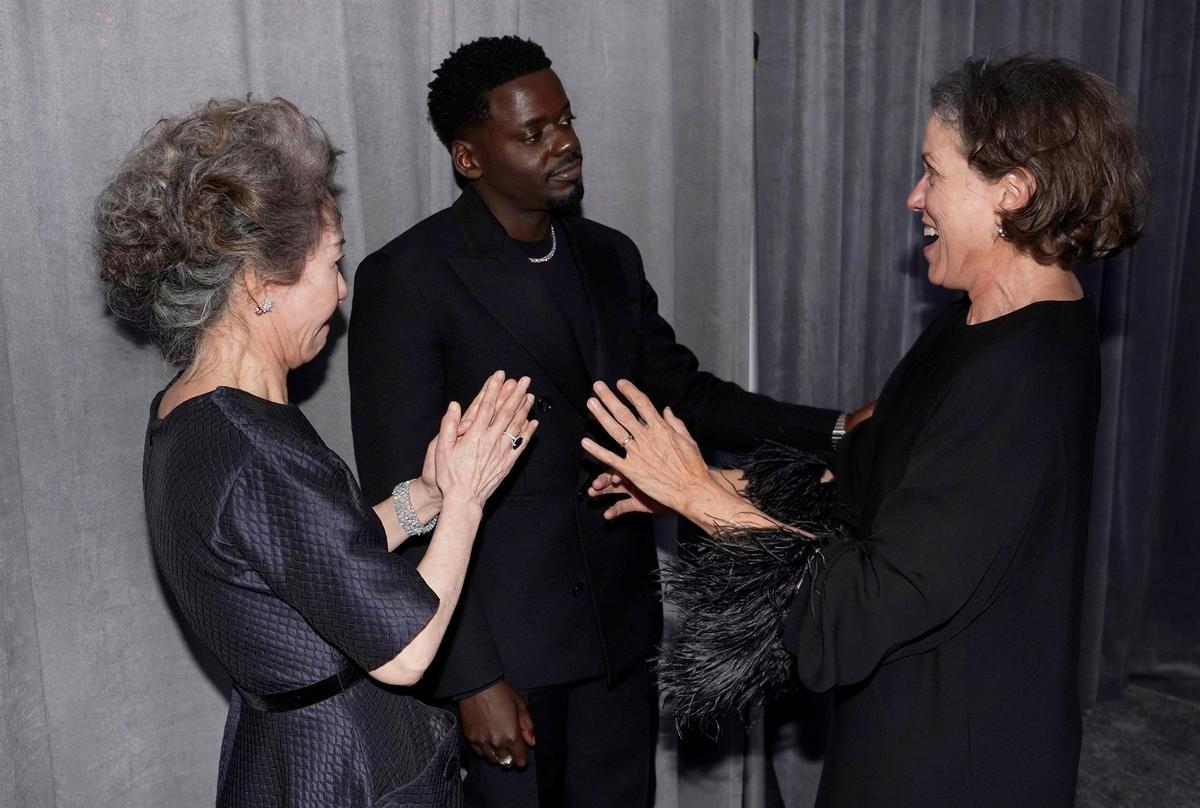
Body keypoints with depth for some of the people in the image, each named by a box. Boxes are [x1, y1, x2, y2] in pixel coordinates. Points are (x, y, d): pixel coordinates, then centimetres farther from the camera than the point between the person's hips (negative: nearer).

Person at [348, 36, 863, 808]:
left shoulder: (610, 257, 5)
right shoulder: (407, 280, -13)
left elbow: (682, 392, 10)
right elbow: (406, 499, -15)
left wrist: (830, 430, -3)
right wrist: (472, 678, -16)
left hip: (618, 627, 5)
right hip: (494, 639, -5)